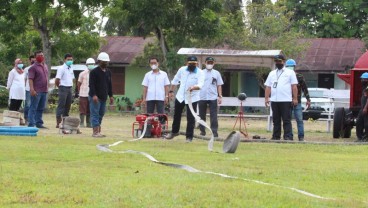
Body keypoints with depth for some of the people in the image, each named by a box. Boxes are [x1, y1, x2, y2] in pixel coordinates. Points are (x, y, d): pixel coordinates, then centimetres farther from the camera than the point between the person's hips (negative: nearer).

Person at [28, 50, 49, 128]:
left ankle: (39, 123, 20)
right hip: (36, 92, -8)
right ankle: (31, 124, -6)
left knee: (41, 109, 13)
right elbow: (30, 79, -16)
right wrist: (32, 89, -25)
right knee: (33, 108, -5)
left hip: (44, 91, 8)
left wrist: (47, 88, 21)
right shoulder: (33, 67, -9)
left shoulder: (45, 66, 16)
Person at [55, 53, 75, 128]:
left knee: (68, 105, 10)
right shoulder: (61, 68, -10)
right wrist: (60, 87, -2)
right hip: (63, 88, -7)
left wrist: (71, 86, 12)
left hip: (70, 88, 7)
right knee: (61, 105, -8)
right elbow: (57, 80, -14)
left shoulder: (71, 69, 14)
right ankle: (58, 122, -9)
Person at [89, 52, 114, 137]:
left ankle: (98, 132, 13)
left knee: (101, 114, 9)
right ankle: (96, 132, -13)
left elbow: (109, 85, 22)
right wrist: (94, 95, -25)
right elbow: (91, 84, -15)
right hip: (95, 97, -8)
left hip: (104, 97, 8)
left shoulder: (108, 72, 16)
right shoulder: (94, 72, -8)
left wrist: (111, 96, 17)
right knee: (95, 114, -9)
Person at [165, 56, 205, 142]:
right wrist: (171, 91, 11)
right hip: (180, 96, 4)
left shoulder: (200, 73, -14)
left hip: (192, 98, -4)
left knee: (191, 118, -4)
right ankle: (174, 131, 38)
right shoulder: (182, 70, -3)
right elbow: (175, 80, 12)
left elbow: (200, 85, -29)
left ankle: (189, 137, 7)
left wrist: (193, 87, -49)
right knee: (176, 115, 17)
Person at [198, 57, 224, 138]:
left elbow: (219, 85, 9)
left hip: (213, 98, -1)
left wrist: (220, 96, 1)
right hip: (202, 97, 1)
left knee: (213, 116, -7)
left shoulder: (216, 73, 9)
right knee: (202, 115, 6)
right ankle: (202, 131, 13)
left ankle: (214, 131, -9)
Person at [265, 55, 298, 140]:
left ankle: (288, 136, -11)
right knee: (276, 120, 7)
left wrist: (295, 98, -7)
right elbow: (268, 87, 15)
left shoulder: (290, 72, 6)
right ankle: (276, 136, 10)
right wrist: (266, 98, 3)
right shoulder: (272, 73, 19)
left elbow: (294, 86, 1)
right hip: (274, 100, 5)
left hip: (286, 100, -4)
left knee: (287, 120, -7)